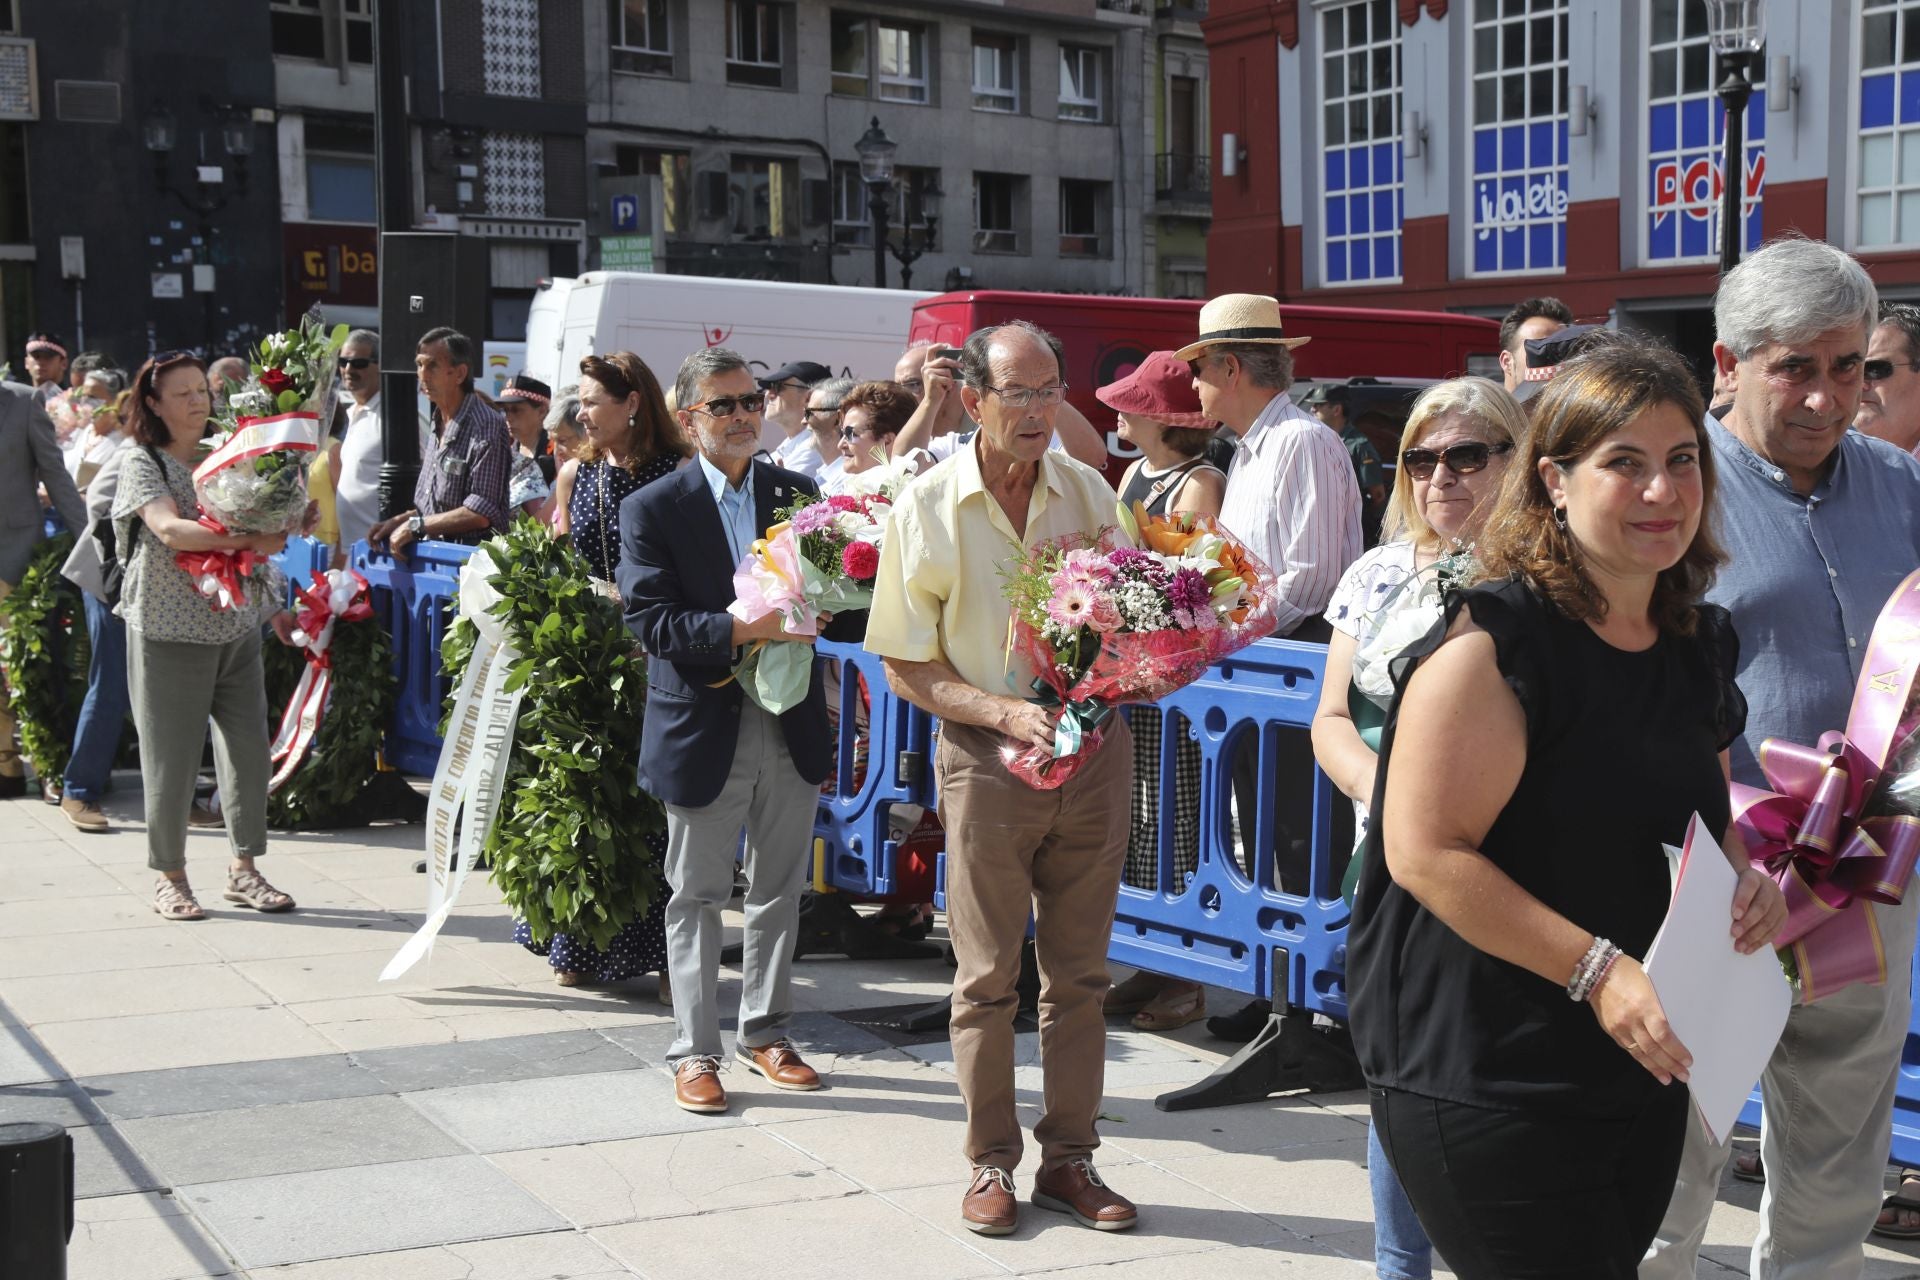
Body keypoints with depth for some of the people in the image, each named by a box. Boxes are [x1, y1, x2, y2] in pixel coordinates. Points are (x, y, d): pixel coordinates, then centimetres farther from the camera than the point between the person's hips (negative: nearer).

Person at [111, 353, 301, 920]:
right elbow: (170, 531, -20)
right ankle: (170, 877, 12)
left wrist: (274, 604, 15)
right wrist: (248, 539, -29)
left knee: (250, 745, 3)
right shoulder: (142, 463, -4)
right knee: (171, 756, -1)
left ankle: (244, 868, 14)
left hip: (236, 625, 5)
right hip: (169, 631, -5)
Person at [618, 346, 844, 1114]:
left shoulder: (797, 495, 6)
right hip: (703, 730, -4)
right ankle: (694, 1051, 17)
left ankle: (765, 1032, 29)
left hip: (790, 725, 4)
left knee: (779, 891, 14)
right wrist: (744, 630, -27)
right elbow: (651, 621, -15)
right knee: (697, 897, 6)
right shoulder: (652, 511, -6)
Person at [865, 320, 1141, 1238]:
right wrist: (1004, 713, -18)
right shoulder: (927, 507, -6)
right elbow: (906, 668, -4)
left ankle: (1069, 1159, 20)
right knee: (987, 976, 6)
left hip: (1092, 751, 3)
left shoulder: (1090, 492, 2)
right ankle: (991, 1163, 19)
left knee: (1078, 973, 9)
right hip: (985, 759, -2)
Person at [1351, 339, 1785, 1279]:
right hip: (1485, 1079, -8)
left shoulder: (1701, 645, 8)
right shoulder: (1495, 640, -17)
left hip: (1643, 1076, 8)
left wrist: (1745, 878, 0)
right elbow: (1426, 852, -22)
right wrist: (1598, 971, -25)